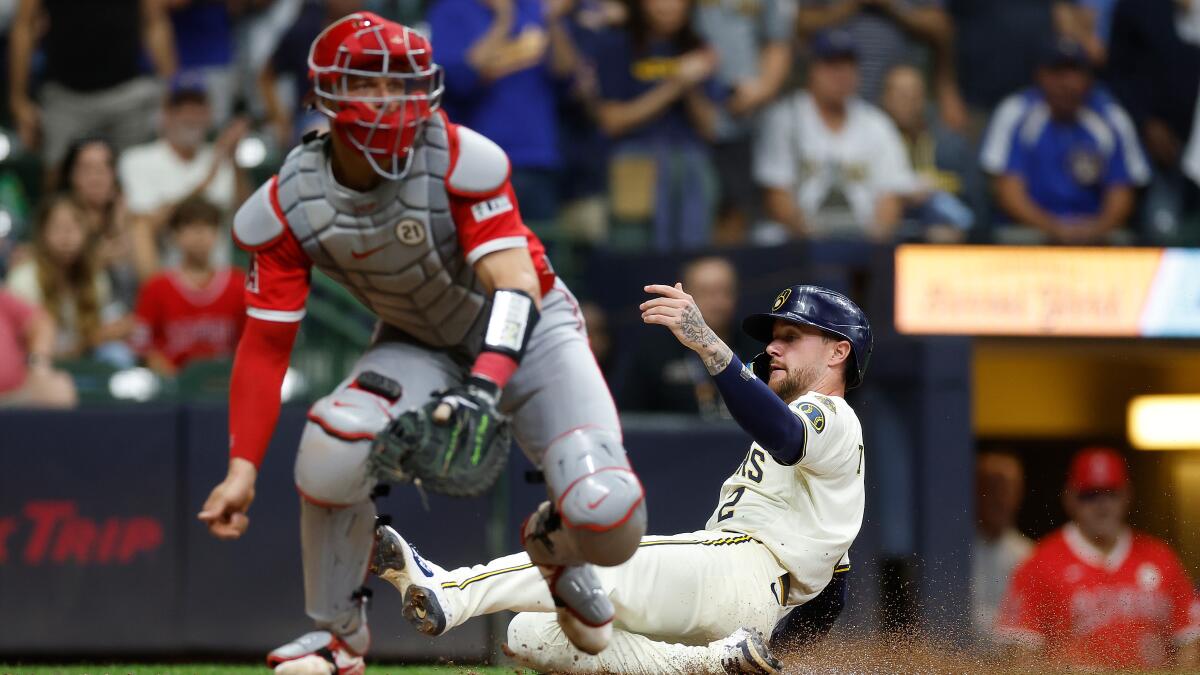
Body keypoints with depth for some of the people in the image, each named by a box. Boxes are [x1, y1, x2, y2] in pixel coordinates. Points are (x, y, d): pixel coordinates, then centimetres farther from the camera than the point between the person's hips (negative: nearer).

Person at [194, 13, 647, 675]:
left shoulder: (460, 160, -26)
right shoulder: (288, 206, -17)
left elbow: (516, 283, -34)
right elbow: (265, 343, -12)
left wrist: (485, 387, -50)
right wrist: (242, 467, -21)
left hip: (528, 331, -2)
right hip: (419, 345, 2)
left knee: (609, 519, -23)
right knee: (333, 446, -30)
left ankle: (554, 545, 19)